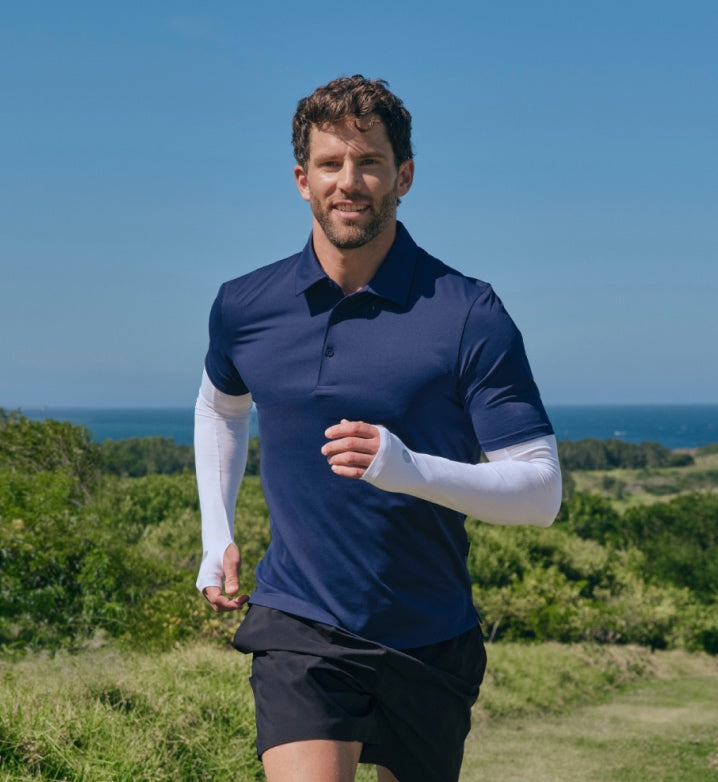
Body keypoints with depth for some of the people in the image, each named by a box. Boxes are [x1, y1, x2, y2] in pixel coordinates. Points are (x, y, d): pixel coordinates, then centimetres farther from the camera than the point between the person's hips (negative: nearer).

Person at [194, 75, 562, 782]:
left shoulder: (469, 314, -11)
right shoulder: (243, 306, 0)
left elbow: (541, 490, -12)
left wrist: (410, 469, -27)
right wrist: (216, 538, 18)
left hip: (429, 641, 0)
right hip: (298, 626, 1)